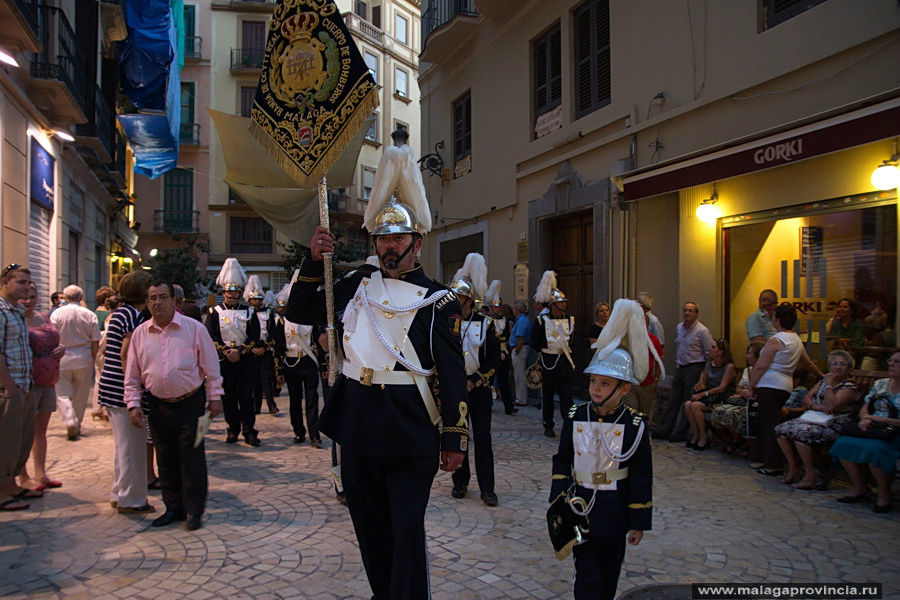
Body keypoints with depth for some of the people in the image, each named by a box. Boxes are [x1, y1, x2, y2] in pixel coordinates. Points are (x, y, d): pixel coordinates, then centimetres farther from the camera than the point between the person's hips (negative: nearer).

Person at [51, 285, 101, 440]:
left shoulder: (57, 313, -5)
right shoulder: (90, 315, -2)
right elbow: (96, 342, 0)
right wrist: (93, 360, 11)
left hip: (62, 359, -1)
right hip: (84, 361, 1)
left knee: (63, 394, 5)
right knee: (81, 396, 12)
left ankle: (70, 421, -15)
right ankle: (77, 427, 20)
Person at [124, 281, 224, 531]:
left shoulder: (194, 328, -4)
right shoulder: (140, 333, 4)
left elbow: (211, 366, -1)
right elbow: (132, 374, 10)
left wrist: (214, 397, -2)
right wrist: (133, 404, 3)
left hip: (190, 403, -3)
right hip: (157, 405, 3)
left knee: (192, 458, 0)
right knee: (165, 460, 10)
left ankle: (194, 511, 12)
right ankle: (173, 508, 24)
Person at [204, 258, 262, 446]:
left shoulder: (248, 312, 9)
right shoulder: (214, 312, 5)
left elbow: (255, 337, 0)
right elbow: (211, 336, -4)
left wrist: (240, 351, -12)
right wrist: (227, 352, -13)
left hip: (245, 360, 0)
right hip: (224, 361, 0)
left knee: (246, 396, -3)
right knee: (228, 397, 4)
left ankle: (249, 431, -1)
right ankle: (233, 430, 15)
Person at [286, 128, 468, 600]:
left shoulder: (437, 301, -6)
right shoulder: (357, 285, 7)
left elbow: (453, 375, -6)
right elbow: (299, 312, 14)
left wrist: (454, 439, -7)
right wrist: (314, 260, 1)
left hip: (410, 437, -5)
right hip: (357, 432, 5)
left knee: (406, 534, 0)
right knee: (371, 530, 17)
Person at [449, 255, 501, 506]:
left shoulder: (485, 323, -1)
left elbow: (494, 359, -2)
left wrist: (475, 380, -11)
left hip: (479, 390, -1)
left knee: (483, 438, 0)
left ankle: (486, 488, 7)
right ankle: (460, 482, 23)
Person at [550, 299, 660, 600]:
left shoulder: (635, 425, -10)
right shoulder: (575, 417, -5)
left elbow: (641, 477, -5)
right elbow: (562, 463, 2)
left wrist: (639, 522, -3)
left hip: (615, 514, 0)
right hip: (581, 509, 0)